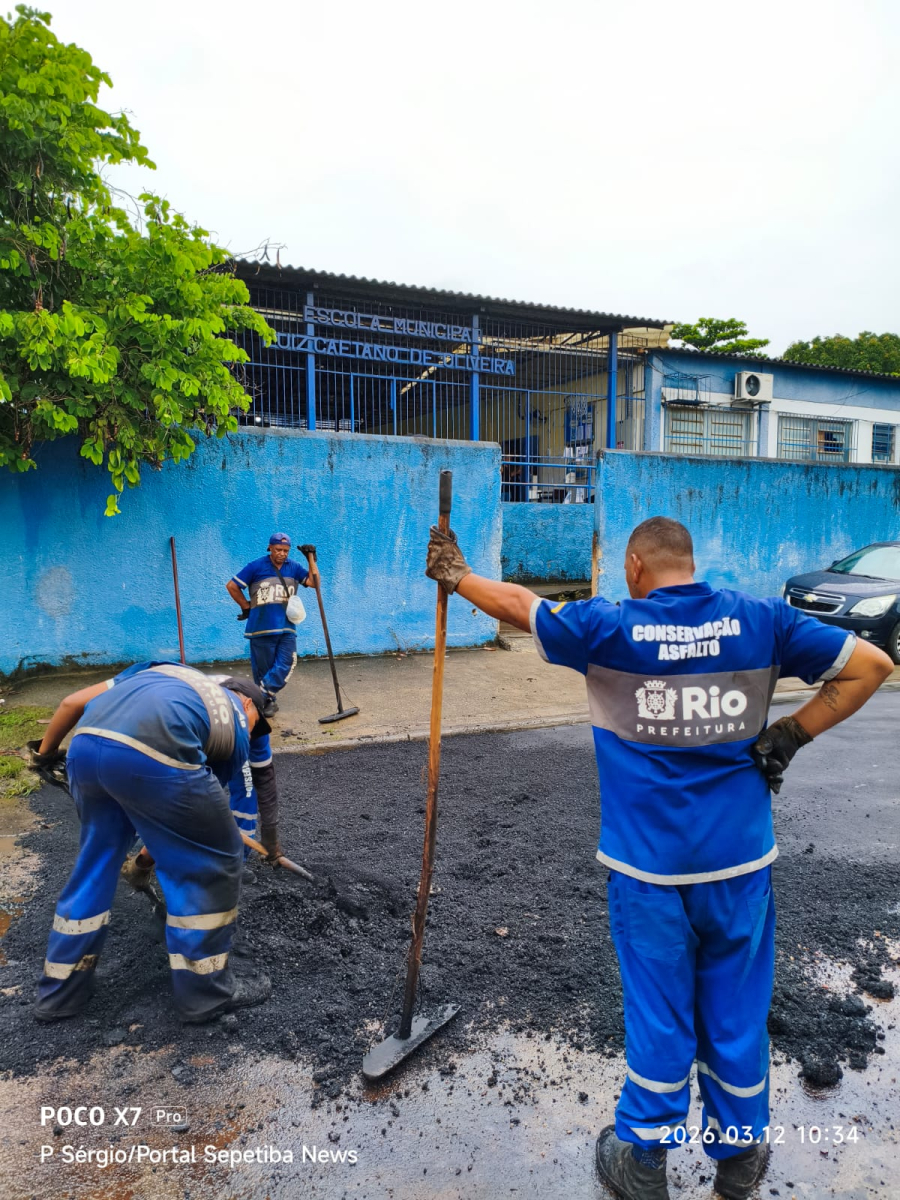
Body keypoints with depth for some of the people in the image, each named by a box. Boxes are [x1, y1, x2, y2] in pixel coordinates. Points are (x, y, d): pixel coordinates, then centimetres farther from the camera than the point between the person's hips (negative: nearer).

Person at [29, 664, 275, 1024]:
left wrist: (45, 753, 48)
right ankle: (205, 991, 27)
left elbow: (73, 703, 31)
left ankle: (60, 990, 41)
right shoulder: (235, 727, 27)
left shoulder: (161, 670, 37)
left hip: (84, 745, 6)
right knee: (212, 863, 16)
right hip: (154, 754, -5)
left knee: (94, 861, 28)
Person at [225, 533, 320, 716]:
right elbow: (231, 586, 2)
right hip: (261, 627, -3)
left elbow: (314, 582, -1)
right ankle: (268, 700, 18)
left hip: (286, 627, 3)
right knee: (262, 668, 5)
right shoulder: (256, 566, -2)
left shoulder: (294, 568, 9)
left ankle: (264, 696, -7)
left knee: (286, 664, -11)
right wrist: (246, 607, 4)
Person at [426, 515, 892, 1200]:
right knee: (736, 1010, 19)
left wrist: (456, 575, 18)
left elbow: (517, 603, 1)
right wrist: (788, 736, -2)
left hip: (648, 865, -2)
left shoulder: (609, 628, -10)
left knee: (657, 1015, 14)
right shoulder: (760, 621, -4)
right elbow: (872, 666, -1)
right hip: (740, 859, 2)